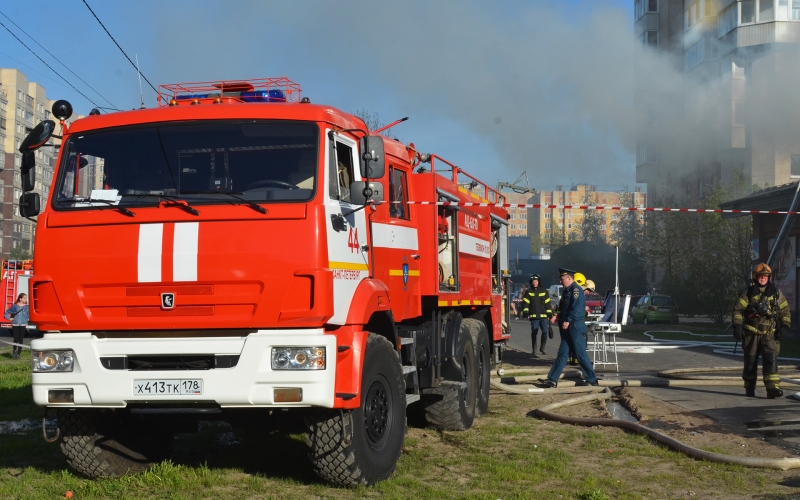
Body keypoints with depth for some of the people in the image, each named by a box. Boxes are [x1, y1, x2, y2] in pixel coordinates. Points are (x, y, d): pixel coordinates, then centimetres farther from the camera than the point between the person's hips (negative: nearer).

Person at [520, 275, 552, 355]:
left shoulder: (544, 291, 10)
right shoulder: (528, 292, 7)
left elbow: (548, 303, 10)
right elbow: (525, 303, 3)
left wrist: (549, 314, 5)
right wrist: (526, 313, -7)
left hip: (543, 316, 1)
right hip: (534, 316, -1)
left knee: (545, 332, -4)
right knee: (534, 333, -1)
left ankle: (542, 348, 14)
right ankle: (534, 350, 7)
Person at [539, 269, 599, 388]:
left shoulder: (576, 290, -14)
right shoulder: (567, 291, 16)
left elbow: (577, 308, -23)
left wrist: (568, 320, -22)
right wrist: (557, 317, 7)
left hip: (576, 327, -10)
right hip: (568, 328, 10)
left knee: (581, 353, -4)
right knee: (562, 353, 8)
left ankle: (591, 379, 5)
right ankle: (552, 379, 9)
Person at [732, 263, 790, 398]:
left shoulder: (776, 292, 7)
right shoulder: (748, 292, 3)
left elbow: (785, 310, 11)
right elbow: (738, 309, -2)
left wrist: (784, 327, -2)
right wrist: (737, 326, -14)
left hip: (770, 334, 0)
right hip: (751, 333, 0)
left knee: (771, 359, -16)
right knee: (750, 361, 6)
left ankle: (772, 389, -22)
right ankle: (749, 389, 21)